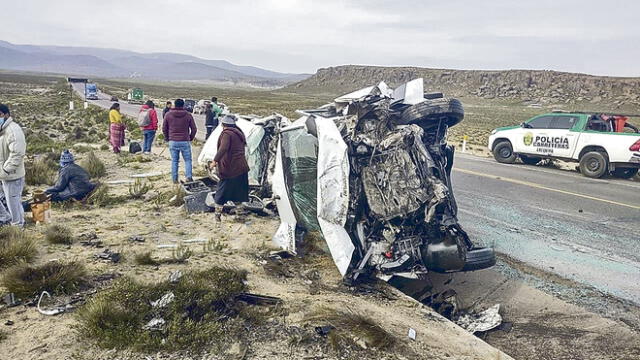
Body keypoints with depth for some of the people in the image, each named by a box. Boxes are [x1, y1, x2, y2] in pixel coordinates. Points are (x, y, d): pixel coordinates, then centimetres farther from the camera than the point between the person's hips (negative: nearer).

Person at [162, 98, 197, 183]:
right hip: (185, 141, -1)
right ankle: (189, 177, -1)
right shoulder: (188, 115, -2)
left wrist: (167, 138, 20)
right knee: (187, 160, 9)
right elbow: (194, 129, 1)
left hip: (173, 141, 1)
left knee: (174, 161, 10)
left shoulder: (168, 115, 1)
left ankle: (174, 179, 12)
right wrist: (190, 138, 17)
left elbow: (164, 128, 6)